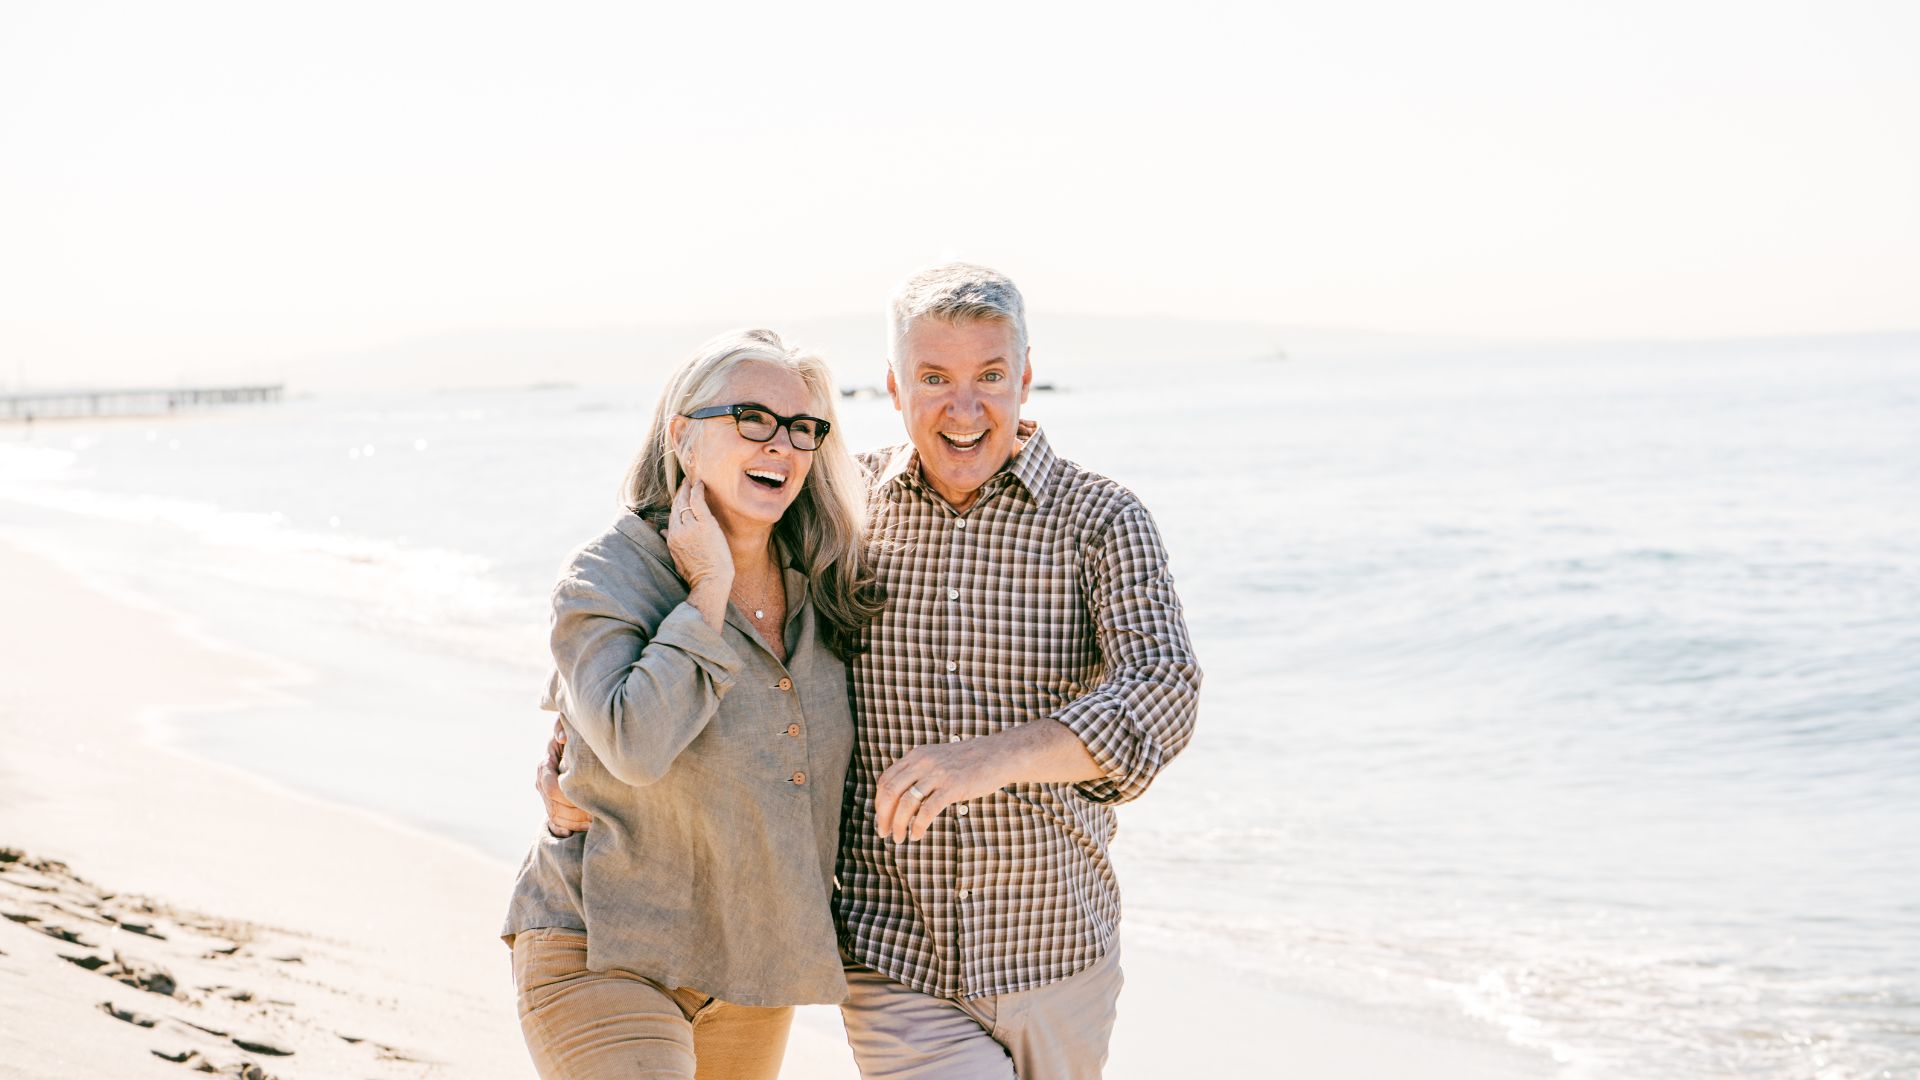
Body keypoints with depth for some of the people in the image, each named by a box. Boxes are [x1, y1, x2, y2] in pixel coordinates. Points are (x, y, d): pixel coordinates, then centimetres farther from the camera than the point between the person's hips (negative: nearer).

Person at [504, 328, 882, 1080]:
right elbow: (637, 742, -30)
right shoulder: (604, 580, -14)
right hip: (605, 956, -6)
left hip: (752, 967, 6)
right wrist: (709, 589, -23)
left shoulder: (821, 588, 3)